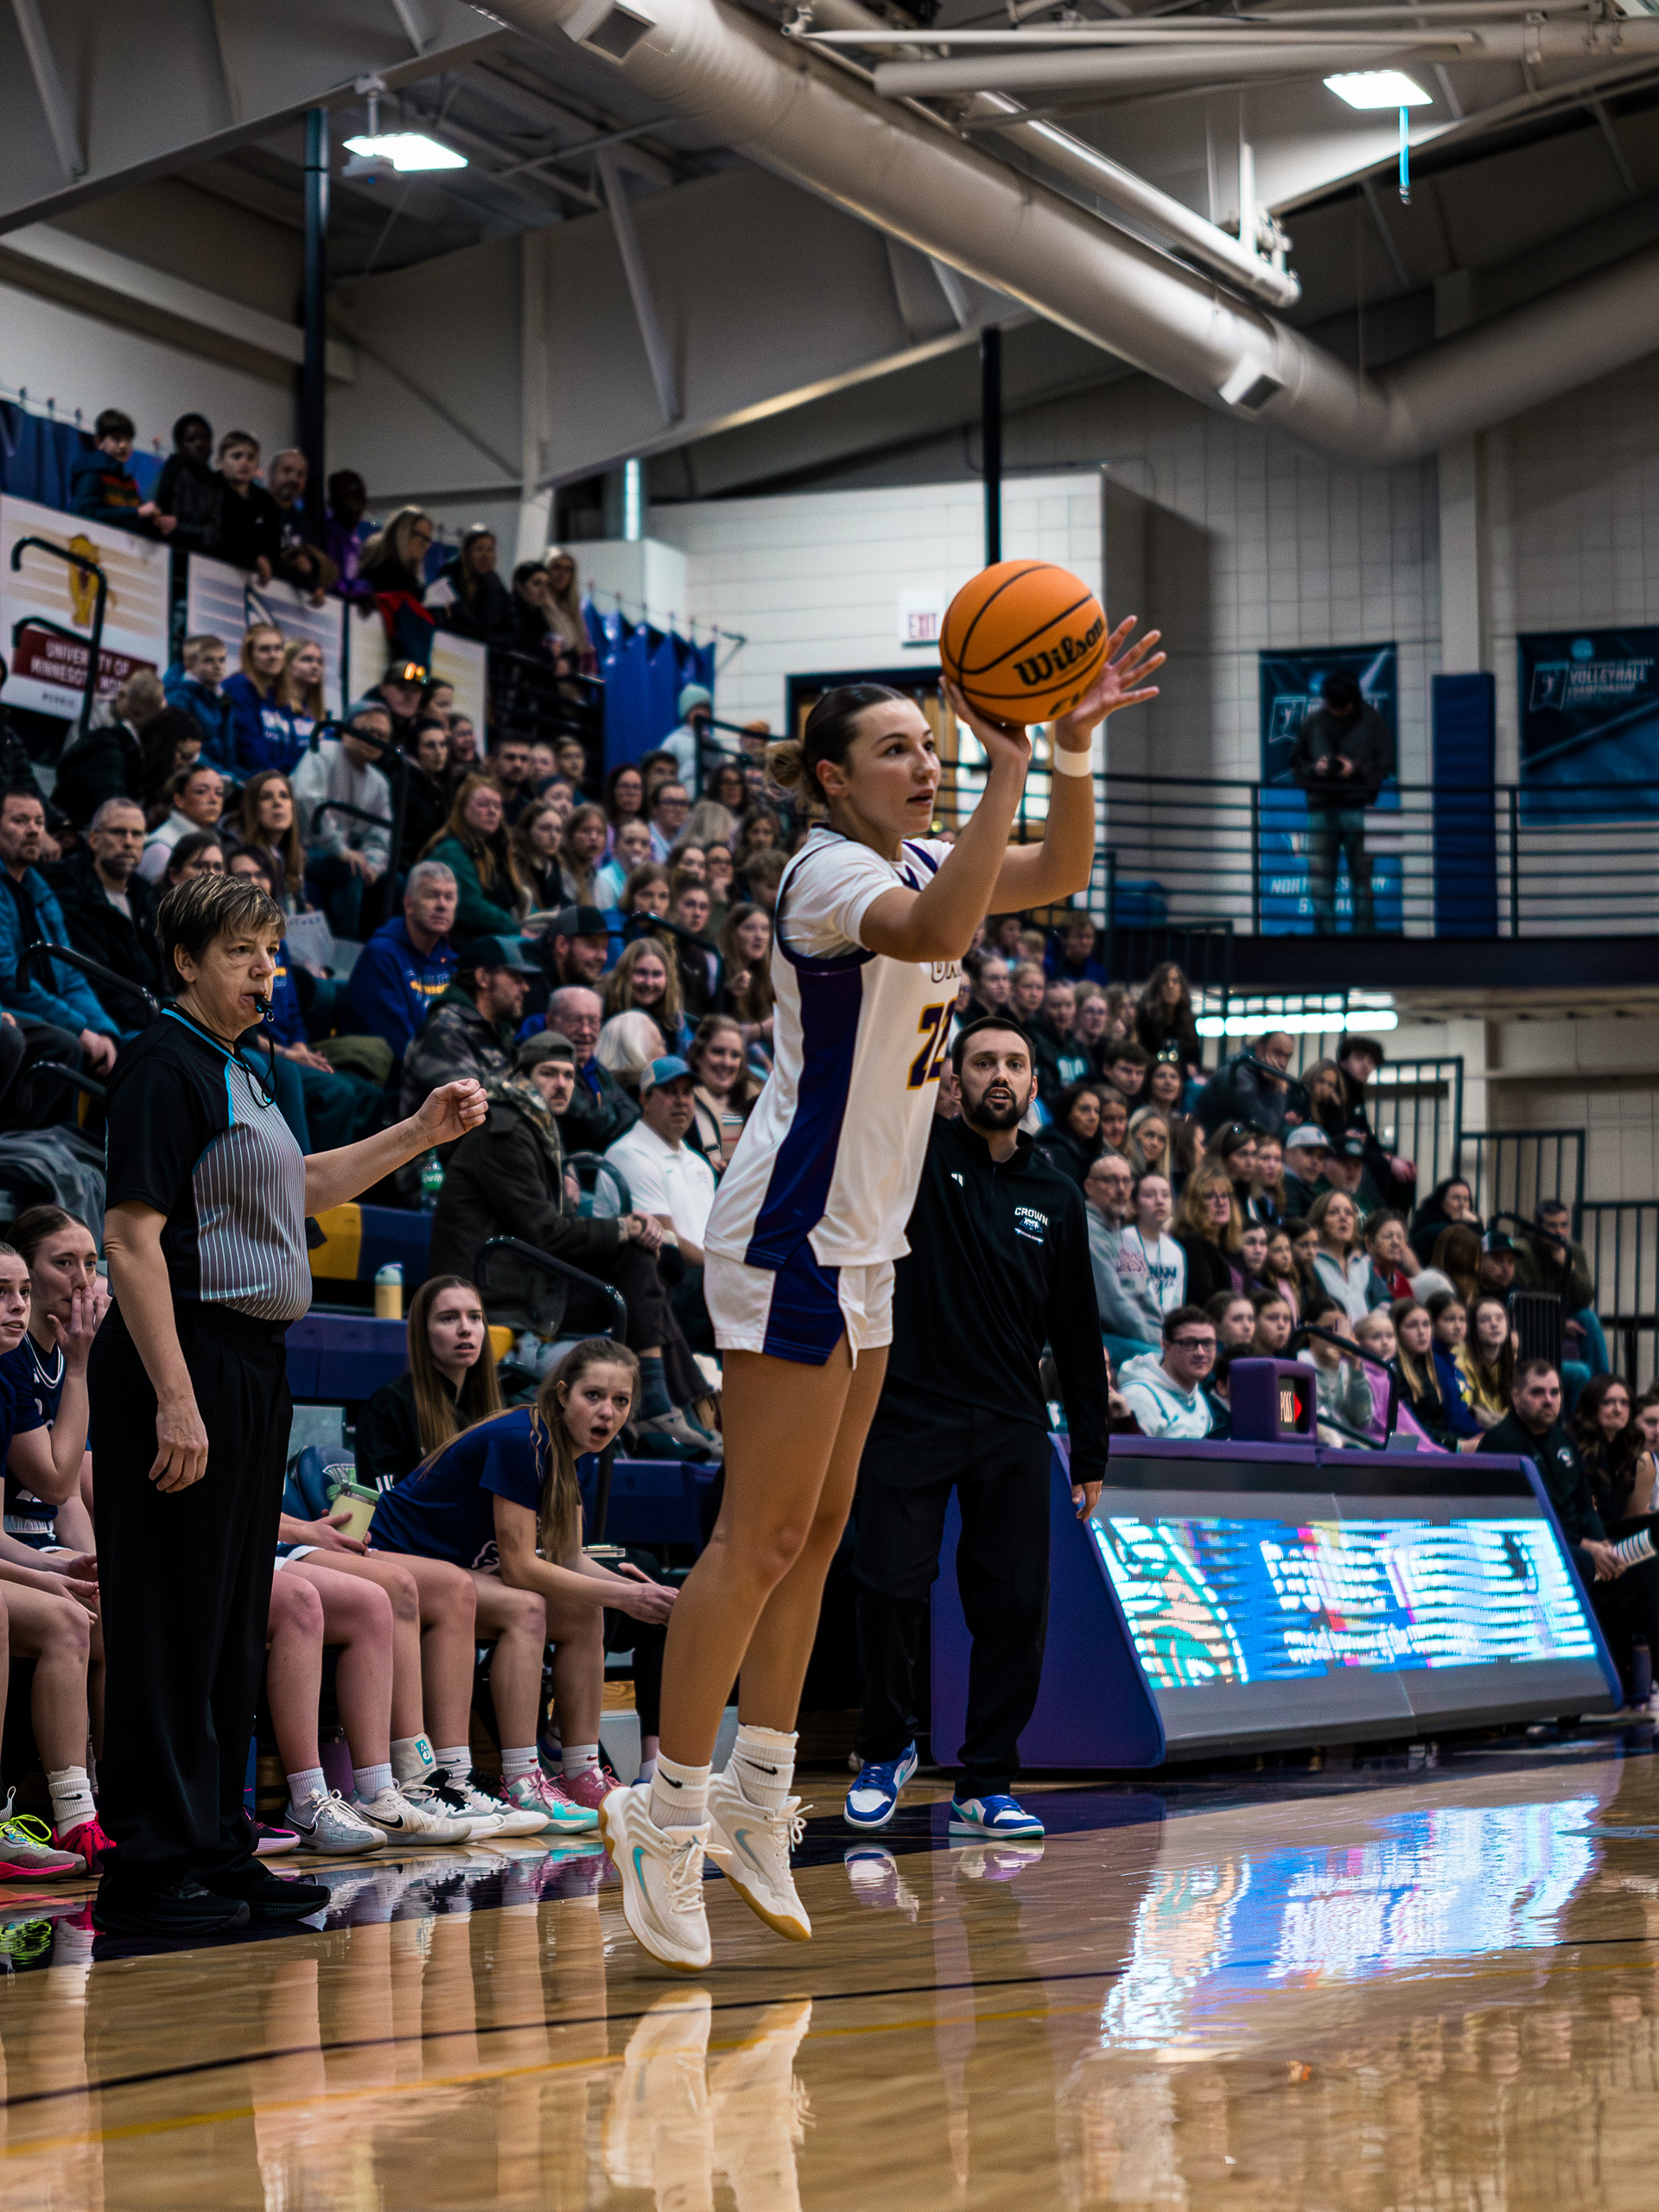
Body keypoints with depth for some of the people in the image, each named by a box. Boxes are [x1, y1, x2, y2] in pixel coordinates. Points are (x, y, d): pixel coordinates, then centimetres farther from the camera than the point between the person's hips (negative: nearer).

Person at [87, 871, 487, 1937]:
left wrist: (421, 1133, 26)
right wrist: (174, 1400, -24)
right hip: (184, 1364, -10)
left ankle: (219, 1850, 20)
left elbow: (297, 1188, 34)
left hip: (251, 1367, 10)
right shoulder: (165, 1063, -11)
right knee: (171, 1627, -7)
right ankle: (149, 1869, -4)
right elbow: (133, 1238, -19)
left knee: (234, 1627, 13)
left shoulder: (236, 1069, 16)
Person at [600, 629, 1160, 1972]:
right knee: (762, 1537, -10)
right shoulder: (830, 870, -15)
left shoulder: (917, 861, 11)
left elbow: (1055, 875, 11)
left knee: (817, 1532, 12)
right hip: (793, 1233, -10)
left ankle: (758, 1791, 18)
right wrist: (1006, 768, -38)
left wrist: (1071, 751, -6)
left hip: (862, 1242, 10)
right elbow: (937, 933, -35)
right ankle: (667, 1813, -6)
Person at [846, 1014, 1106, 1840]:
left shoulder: (1056, 1196, 11)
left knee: (1014, 1607, -1)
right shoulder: (917, 1153, 3)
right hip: (909, 1412, -3)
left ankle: (985, 1785, 10)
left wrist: (1090, 1453, 14)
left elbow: (1075, 1333, 15)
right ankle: (887, 1747, 18)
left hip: (1012, 1430, 3)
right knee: (891, 1589, -6)